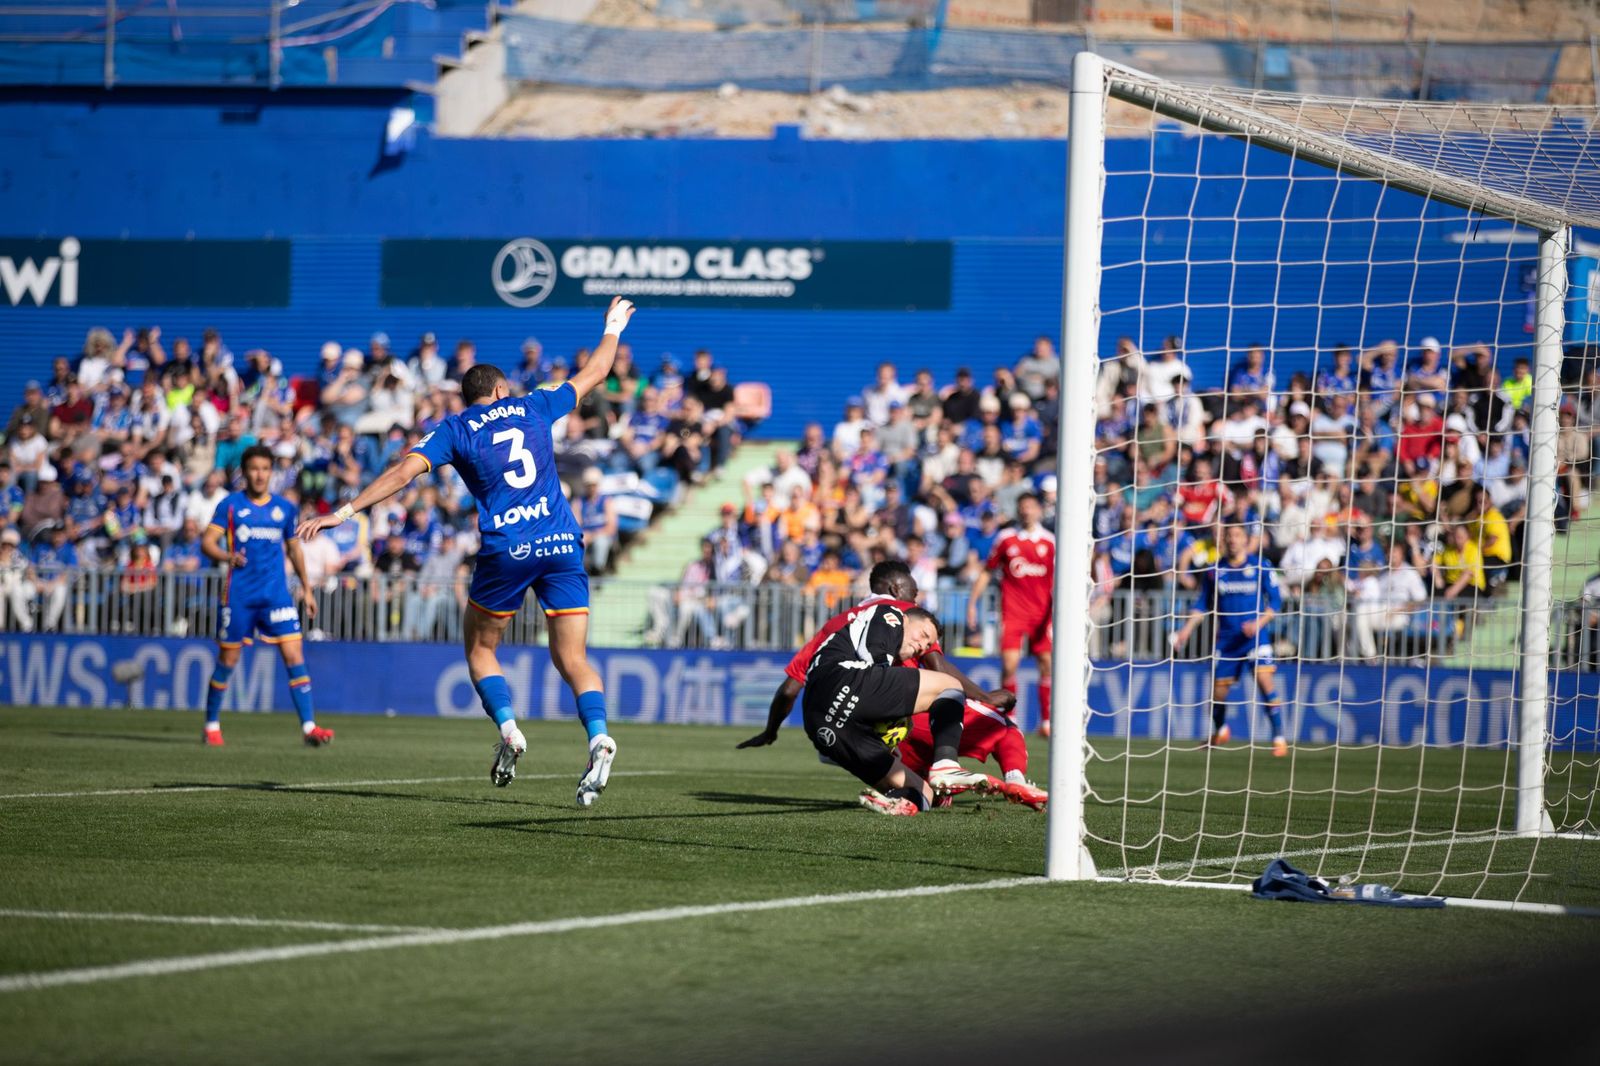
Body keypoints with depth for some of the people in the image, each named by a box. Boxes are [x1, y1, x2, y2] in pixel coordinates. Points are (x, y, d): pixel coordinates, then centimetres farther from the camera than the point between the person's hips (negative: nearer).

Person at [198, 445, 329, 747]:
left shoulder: (284, 508, 10)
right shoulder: (231, 505, 0)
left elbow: (293, 548, 21)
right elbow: (207, 541, -6)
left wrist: (306, 588, 20)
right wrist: (228, 556, -27)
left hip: (276, 594, 2)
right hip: (239, 595, -2)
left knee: (294, 655, -9)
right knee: (227, 660, 4)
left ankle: (308, 727, -12)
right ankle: (212, 725, 21)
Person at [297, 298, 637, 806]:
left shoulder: (454, 430, 7)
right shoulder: (533, 406, 14)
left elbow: (403, 471, -5)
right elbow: (592, 374, 27)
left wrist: (343, 512, -6)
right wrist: (613, 328, 45)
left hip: (506, 551, -2)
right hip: (560, 543, 2)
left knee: (480, 648, 17)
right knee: (573, 659, 1)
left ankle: (508, 730, -6)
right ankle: (598, 737, -24)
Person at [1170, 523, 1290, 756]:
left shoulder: (1260, 567, -5)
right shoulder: (1214, 571, 3)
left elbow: (1275, 601, -2)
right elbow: (1204, 604, 13)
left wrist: (1259, 623, -18)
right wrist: (1186, 629, 3)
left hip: (1255, 634, -3)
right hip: (1226, 638, 3)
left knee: (1264, 680, -21)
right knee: (1218, 689, 5)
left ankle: (1279, 737, -16)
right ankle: (1220, 731, 36)